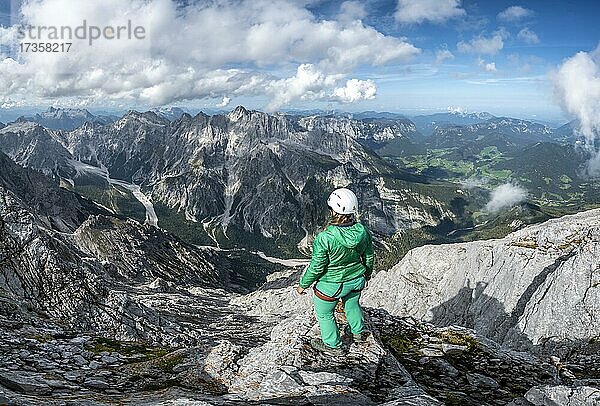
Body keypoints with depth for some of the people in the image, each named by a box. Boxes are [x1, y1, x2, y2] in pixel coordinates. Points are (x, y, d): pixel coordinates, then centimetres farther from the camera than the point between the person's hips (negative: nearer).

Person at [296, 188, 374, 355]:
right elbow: (369, 256, -1)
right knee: (352, 304, 33)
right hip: (356, 280, 5)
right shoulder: (363, 231, -17)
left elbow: (316, 267, -23)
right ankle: (359, 333, 56)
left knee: (324, 313, 22)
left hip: (331, 285, -5)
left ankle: (333, 345, 42)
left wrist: (303, 285, -5)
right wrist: (367, 273, 20)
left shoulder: (325, 238, -33)